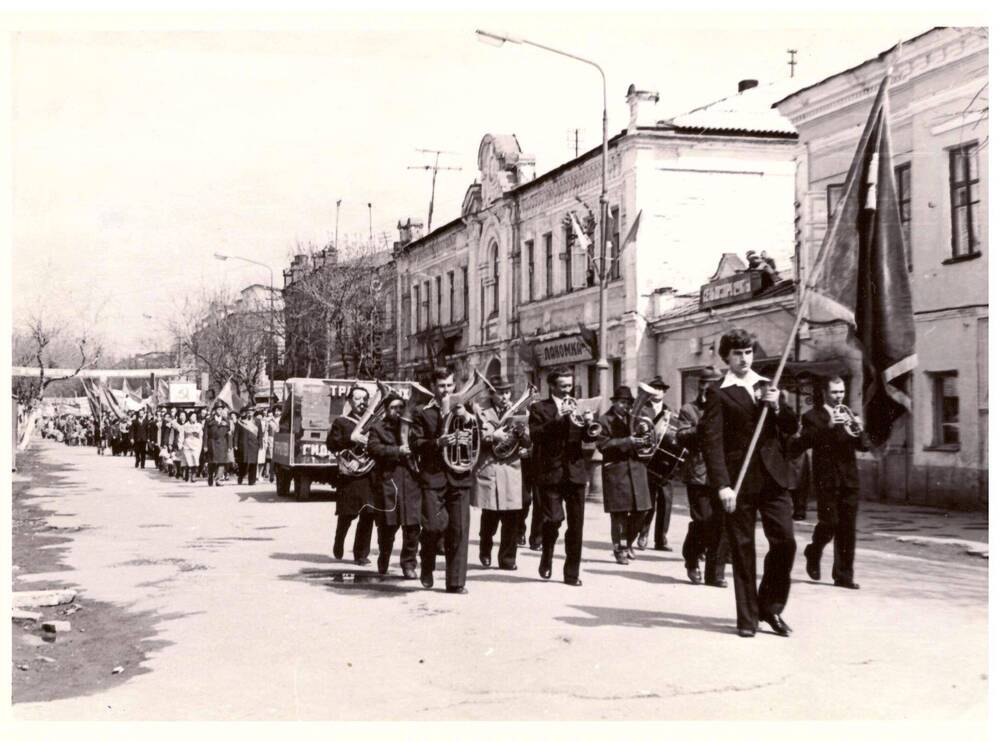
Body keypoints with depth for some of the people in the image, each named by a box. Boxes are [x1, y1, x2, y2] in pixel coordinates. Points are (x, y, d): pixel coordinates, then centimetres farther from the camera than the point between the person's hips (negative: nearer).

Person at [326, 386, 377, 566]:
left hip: (370, 475, 3)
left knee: (368, 514, -2)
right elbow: (331, 444, -7)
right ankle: (338, 549, 26)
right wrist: (351, 439, -18)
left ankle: (361, 553, 7)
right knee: (347, 514, 3)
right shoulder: (341, 422, 5)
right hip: (350, 475, -3)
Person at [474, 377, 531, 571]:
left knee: (512, 518, -3)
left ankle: (508, 558, 6)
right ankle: (485, 553, 24)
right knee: (490, 517, 3)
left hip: (512, 470, 2)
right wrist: (493, 436, -22)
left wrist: (521, 431, -13)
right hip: (489, 470, -2)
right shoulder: (485, 415, 8)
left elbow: (529, 443, 7)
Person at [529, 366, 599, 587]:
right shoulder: (539, 408, 3)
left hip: (575, 472, 4)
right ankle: (546, 559, 14)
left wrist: (589, 423, -12)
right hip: (550, 473, -4)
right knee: (553, 519, -12)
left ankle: (572, 573, 11)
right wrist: (557, 419, -22)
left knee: (576, 525, 2)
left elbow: (588, 438, 9)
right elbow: (536, 435, -12)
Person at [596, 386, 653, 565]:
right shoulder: (604, 421, 0)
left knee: (640, 511, 4)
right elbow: (602, 445, -12)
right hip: (615, 471, -5)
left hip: (636, 469, 5)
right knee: (619, 513, -2)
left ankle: (627, 543, 25)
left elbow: (641, 440, 20)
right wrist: (626, 441, -19)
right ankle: (620, 550, 10)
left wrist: (641, 441, -4)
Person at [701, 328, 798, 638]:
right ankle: (747, 617, 12)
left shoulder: (768, 386, 15)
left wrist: (777, 406, -7)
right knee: (742, 549, 2)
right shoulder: (718, 392, -1)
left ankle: (771, 607, 17)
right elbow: (711, 440, -9)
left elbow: (791, 428, 15)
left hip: (772, 476, 4)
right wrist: (722, 485, -18)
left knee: (785, 542, -1)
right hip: (739, 480, -4)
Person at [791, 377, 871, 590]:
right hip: (826, 479, -4)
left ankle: (844, 575, 7)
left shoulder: (848, 416, 15)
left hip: (849, 480, 4)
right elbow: (803, 443, -17)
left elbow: (866, 446, 7)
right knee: (829, 523, -9)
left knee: (847, 529, 2)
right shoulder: (813, 416, 0)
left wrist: (859, 431, -14)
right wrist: (828, 426, -27)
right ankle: (814, 552, 21)